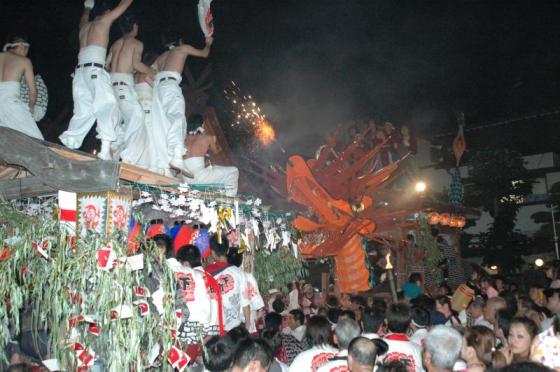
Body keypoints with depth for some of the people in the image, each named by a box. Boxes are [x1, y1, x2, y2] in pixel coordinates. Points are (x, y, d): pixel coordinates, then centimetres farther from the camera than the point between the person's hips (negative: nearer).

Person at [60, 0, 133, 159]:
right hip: (94, 70, -8)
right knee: (108, 104, -19)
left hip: (80, 71, 8)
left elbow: (84, 17, 52)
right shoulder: (104, 21, 9)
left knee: (83, 112, 10)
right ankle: (105, 149, -35)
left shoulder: (85, 26, 26)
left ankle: (67, 147, 6)